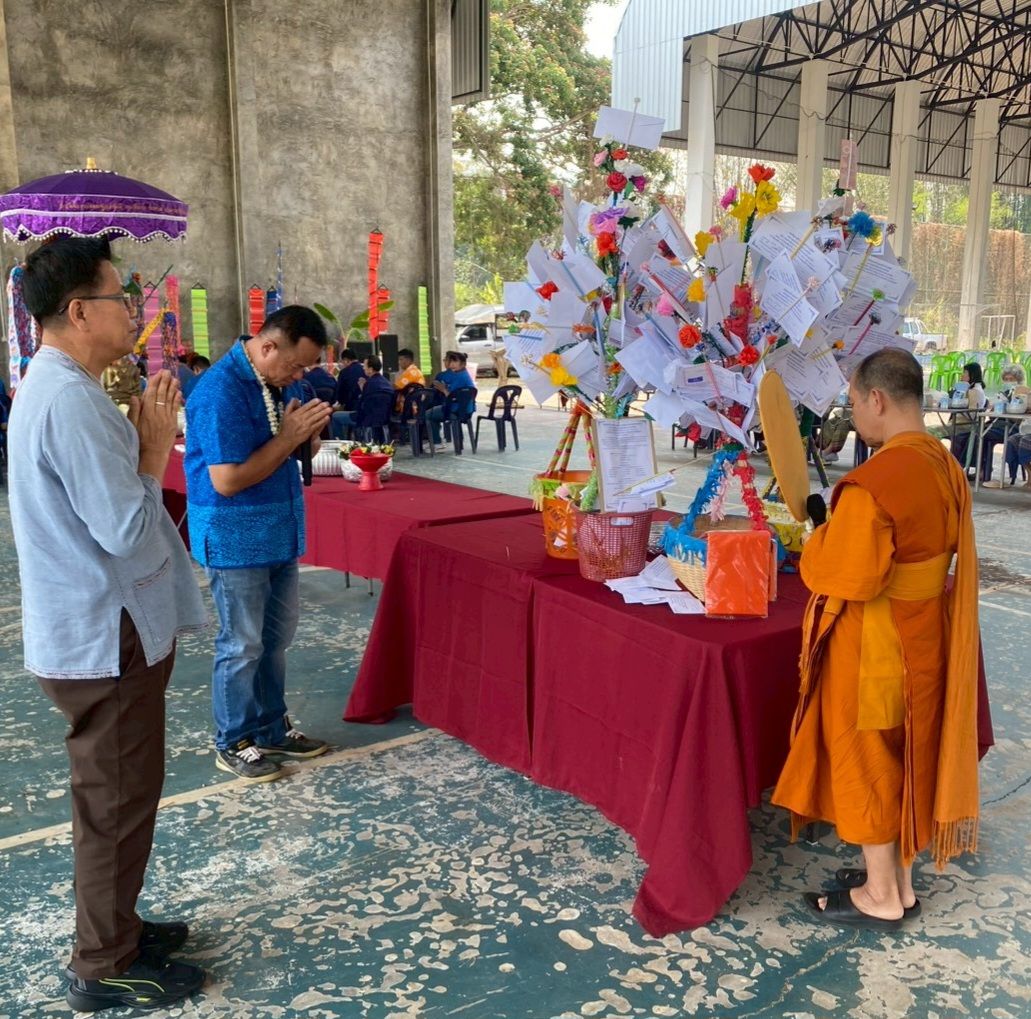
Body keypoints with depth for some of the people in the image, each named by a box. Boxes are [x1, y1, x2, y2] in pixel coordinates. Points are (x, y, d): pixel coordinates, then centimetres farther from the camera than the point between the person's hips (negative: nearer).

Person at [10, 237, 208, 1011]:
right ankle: (105, 967, 21)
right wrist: (156, 447, -15)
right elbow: (126, 530, -25)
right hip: (106, 639, -10)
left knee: (116, 796, 22)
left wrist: (140, 439, 6)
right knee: (116, 802, 4)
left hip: (98, 630, 10)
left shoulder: (57, 389, 11)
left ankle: (113, 928, 38)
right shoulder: (71, 401, -24)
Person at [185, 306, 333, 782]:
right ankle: (233, 742, 20)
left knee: (277, 636, 17)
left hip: (278, 532, 9)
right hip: (236, 539, -8)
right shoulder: (221, 391, -22)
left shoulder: (273, 381, 5)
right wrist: (290, 436, -22)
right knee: (242, 645, 3)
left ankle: (271, 727, 31)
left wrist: (305, 433, -7)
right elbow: (228, 480, -25)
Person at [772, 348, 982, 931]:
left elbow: (843, 577, -25)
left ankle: (880, 897, 24)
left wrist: (817, 542, -6)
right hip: (925, 638, 8)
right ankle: (900, 881, 35)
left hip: (873, 648, -8)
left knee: (867, 759, 9)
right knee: (905, 756, 20)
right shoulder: (947, 466, 1)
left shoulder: (874, 482, -26)